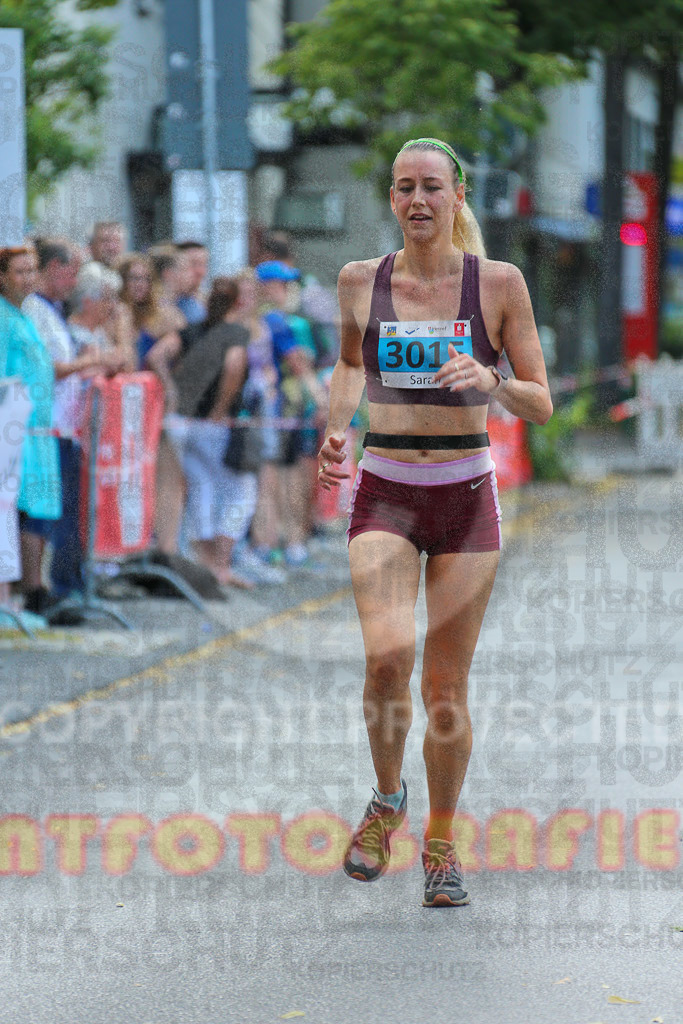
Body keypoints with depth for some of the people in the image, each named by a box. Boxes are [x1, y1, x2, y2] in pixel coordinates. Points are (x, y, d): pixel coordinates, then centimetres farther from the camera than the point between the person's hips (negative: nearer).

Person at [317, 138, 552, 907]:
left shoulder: (498, 283, -2)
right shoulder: (360, 281, 3)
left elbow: (542, 405, 0)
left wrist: (490, 381, -20)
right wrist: (335, 428, 5)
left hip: (467, 496, 0)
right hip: (383, 493, 0)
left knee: (446, 683, 2)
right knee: (387, 657, -20)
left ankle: (441, 841, 22)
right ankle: (387, 799, 7)